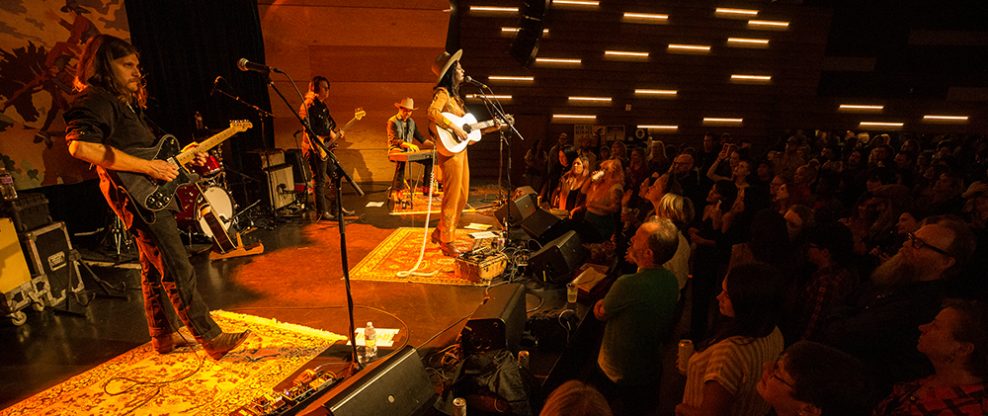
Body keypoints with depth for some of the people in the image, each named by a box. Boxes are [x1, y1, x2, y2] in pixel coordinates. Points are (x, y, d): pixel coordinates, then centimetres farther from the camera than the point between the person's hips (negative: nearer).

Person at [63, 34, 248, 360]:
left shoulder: (126, 102, 19)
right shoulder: (94, 100, -11)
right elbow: (80, 146, -28)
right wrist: (148, 166, -26)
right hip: (137, 196, -10)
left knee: (154, 270, 16)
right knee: (178, 272, -9)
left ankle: (163, 336, 27)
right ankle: (212, 339, -4)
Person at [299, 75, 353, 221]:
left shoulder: (322, 105, 16)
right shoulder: (308, 106, -12)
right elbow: (308, 130, -19)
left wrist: (336, 135, 10)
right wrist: (318, 146, -22)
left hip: (327, 147, 9)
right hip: (316, 149, -9)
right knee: (320, 180, -3)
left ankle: (337, 207, 24)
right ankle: (322, 212, 7)